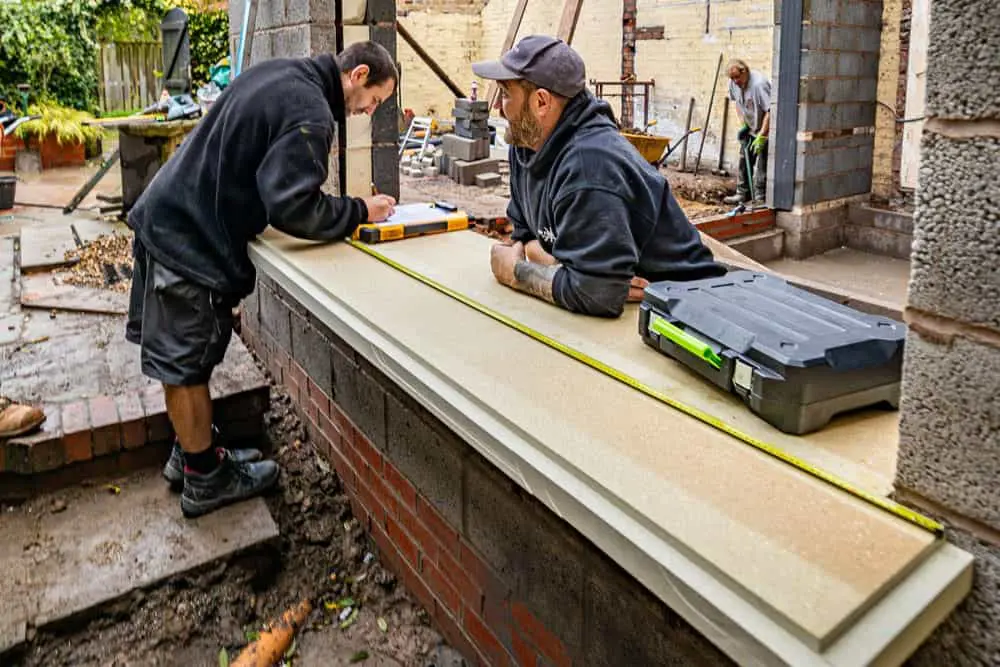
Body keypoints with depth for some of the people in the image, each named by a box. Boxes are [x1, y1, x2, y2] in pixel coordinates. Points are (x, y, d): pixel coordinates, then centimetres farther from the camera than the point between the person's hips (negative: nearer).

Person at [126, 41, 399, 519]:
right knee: (188, 366, 3)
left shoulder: (278, 72, 10)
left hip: (168, 218, 10)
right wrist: (360, 211, -12)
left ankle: (192, 452, 34)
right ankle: (205, 480, 18)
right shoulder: (311, 115, -20)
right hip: (191, 240, -10)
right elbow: (292, 208, -25)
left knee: (183, 358, 18)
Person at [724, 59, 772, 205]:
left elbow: (770, 111, -30)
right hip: (750, 128, 8)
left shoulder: (759, 83, -30)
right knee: (744, 160, 12)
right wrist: (743, 123, 5)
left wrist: (761, 136, -30)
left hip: (766, 128, -8)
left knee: (762, 164, -10)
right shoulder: (733, 83, -6)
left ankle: (760, 198, -5)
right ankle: (742, 193, 24)